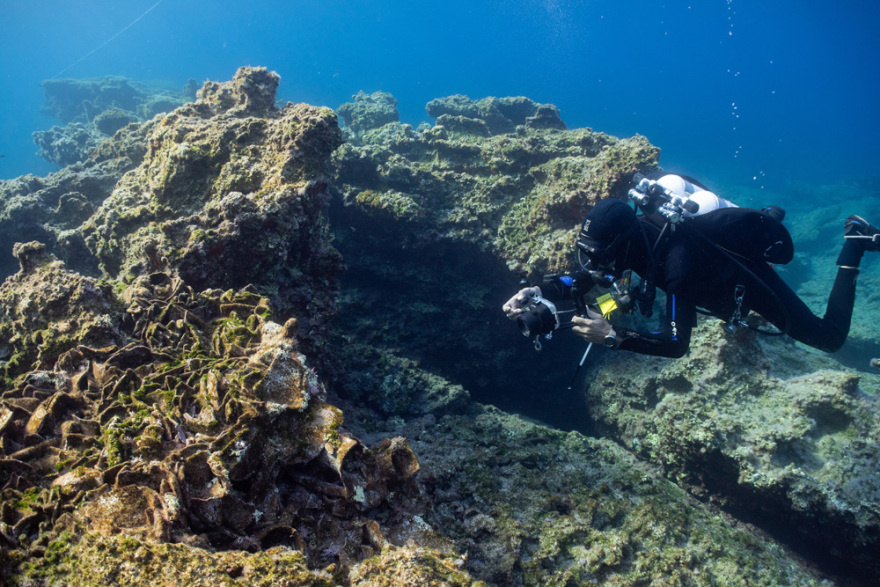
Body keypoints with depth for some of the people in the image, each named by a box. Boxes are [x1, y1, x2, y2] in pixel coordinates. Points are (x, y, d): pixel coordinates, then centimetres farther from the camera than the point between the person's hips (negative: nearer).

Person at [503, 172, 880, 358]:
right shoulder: (631, 234, -25)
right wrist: (538, 292, -34)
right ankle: (767, 219, 39)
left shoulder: (676, 259, -46)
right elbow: (584, 280, -18)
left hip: (750, 283, -6)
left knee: (830, 338, 7)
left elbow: (678, 344, -46)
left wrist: (613, 336, -54)